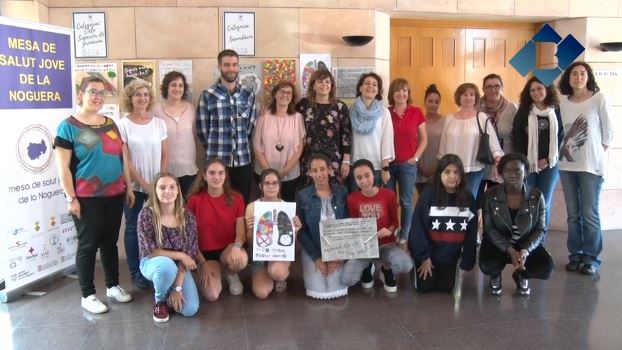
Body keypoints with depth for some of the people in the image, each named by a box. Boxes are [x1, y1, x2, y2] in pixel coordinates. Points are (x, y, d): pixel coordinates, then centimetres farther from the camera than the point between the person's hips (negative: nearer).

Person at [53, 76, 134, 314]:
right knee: (88, 244, 3)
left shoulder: (110, 124, 11)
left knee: (110, 242, 15)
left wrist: (128, 187, 12)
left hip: (114, 195, 5)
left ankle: (113, 285, 29)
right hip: (87, 198, -5)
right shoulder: (69, 126, -6)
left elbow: (122, 157, 15)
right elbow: (63, 166, -9)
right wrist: (71, 198, -13)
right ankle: (87, 295, 15)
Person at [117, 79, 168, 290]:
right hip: (134, 186, -3)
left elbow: (165, 155, 7)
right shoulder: (122, 125, -5)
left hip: (157, 186, 3)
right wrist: (144, 185, -11)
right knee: (133, 228, 5)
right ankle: (136, 273, 16)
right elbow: (124, 160, -8)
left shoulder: (159, 123, 5)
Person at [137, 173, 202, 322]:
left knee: (190, 309, -16)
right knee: (168, 265, -40)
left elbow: (189, 252, -12)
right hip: (152, 262, -2)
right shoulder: (146, 215, -18)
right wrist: (180, 255, -21)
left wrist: (178, 287, -19)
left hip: (179, 267, 3)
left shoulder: (188, 216, -11)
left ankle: (169, 290, 19)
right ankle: (160, 300, -5)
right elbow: (149, 251, -17)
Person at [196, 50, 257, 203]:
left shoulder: (248, 95, 6)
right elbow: (202, 130, 0)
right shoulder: (208, 95, -4)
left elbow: (250, 127, 12)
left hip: (243, 161, 3)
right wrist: (215, 149, 6)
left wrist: (242, 147, 9)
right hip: (216, 161, -3)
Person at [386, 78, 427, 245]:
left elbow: (423, 139, 6)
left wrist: (415, 158, -3)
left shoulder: (416, 112, 1)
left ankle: (404, 236, 17)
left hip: (408, 164, 0)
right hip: (388, 163, 1)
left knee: (406, 201, 5)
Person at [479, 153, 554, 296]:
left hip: (527, 244, 2)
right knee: (487, 266, -32)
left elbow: (540, 230, -7)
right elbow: (489, 229, -12)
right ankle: (495, 276, 11)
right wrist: (510, 250, -27)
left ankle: (521, 275, 13)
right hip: (498, 244, -1)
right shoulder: (490, 196, -12)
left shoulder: (536, 196, -9)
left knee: (546, 269, -26)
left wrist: (526, 250, -26)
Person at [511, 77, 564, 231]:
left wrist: (548, 159, -6)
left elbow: (562, 137, 3)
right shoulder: (523, 112, 3)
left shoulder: (557, 111, 4)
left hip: (550, 164, 1)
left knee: (544, 202, 2)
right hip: (527, 164, 0)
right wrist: (526, 161, -8)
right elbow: (516, 138, -1)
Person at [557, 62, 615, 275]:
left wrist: (594, 153, 2)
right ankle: (575, 254, 20)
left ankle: (592, 257, 11)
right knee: (573, 214, 9)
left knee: (590, 214, -2)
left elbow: (609, 132, -2)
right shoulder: (563, 101, 5)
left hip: (591, 166, -4)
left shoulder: (599, 99, -6)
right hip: (567, 165, 4)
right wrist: (563, 150, -1)